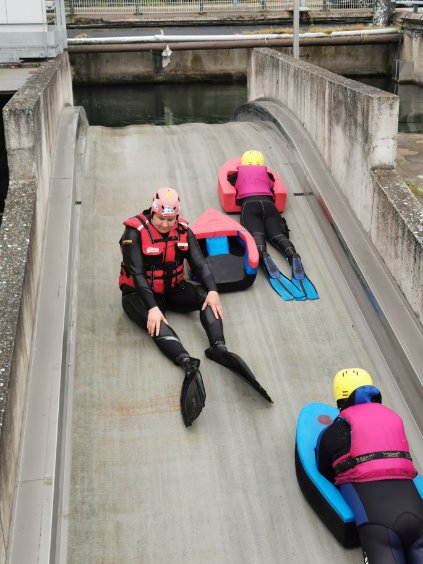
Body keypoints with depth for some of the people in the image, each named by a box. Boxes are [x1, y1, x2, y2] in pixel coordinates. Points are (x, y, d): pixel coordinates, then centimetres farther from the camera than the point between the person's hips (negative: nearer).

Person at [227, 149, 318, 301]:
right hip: (268, 204, 2)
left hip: (249, 204, -2)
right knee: (278, 235, -17)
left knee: (256, 234, -26)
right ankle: (294, 256, -48)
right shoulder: (267, 174, 30)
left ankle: (264, 256, -59)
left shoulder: (238, 173, 28)